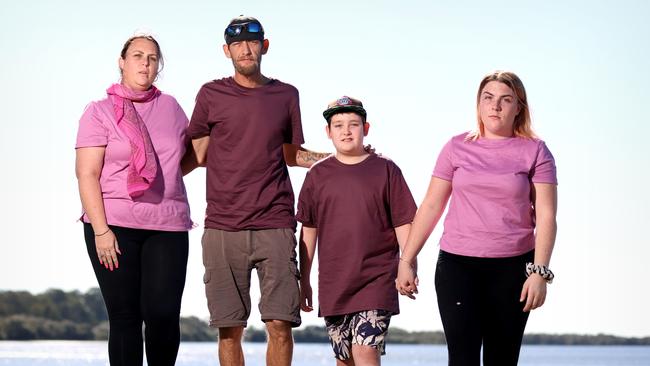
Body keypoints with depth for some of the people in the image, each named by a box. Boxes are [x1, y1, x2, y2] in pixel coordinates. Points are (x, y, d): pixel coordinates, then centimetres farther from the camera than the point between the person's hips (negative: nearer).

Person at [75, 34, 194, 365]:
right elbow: (87, 174, -5)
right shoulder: (100, 112, 3)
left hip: (167, 226, 2)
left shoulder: (170, 107, 13)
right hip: (114, 226, -2)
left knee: (163, 313, -10)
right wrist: (100, 230, -13)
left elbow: (190, 155, 30)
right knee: (124, 316, -2)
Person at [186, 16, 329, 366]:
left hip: (274, 225, 1)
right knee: (229, 328, 0)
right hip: (222, 228, -1)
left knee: (280, 324, -8)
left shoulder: (286, 95, 12)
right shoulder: (211, 95, 7)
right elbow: (197, 154, 13)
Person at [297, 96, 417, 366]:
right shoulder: (318, 174, 7)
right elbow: (308, 230, 10)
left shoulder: (386, 170, 2)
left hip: (377, 280, -3)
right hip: (333, 284, 3)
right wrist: (304, 280, 10)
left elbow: (403, 224, 2)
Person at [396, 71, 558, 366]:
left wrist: (539, 272, -12)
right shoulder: (457, 148, 7)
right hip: (458, 264, 0)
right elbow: (431, 206, 10)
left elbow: (546, 216, -2)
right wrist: (406, 261, 7)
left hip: (512, 267, 0)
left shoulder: (535, 151, 3)